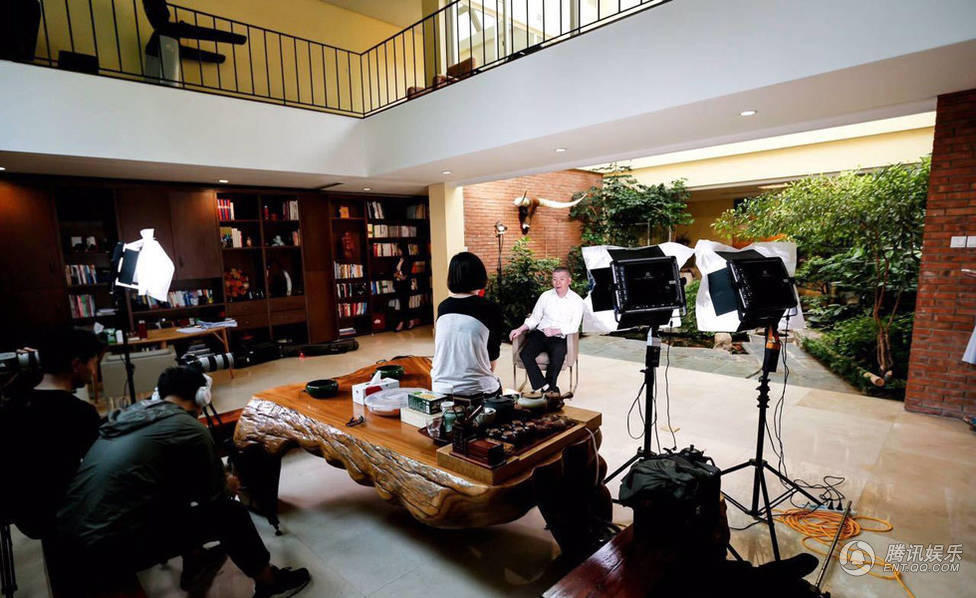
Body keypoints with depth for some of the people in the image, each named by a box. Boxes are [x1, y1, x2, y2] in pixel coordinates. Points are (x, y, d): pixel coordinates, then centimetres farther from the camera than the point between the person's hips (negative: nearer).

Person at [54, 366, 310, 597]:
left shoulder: (127, 414, 12)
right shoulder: (189, 429, -10)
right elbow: (215, 495, 2)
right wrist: (228, 483, 25)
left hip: (66, 544, 8)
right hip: (107, 555, -8)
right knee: (230, 513, 2)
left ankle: (194, 564, 38)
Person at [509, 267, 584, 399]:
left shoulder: (577, 301, 2)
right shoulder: (545, 296, 9)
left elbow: (574, 327, -6)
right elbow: (534, 318, 13)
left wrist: (555, 331, -21)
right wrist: (520, 329, -3)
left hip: (560, 338, -2)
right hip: (541, 333, 3)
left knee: (558, 355, -34)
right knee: (525, 353, -25)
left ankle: (541, 388, -12)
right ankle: (549, 389, -21)